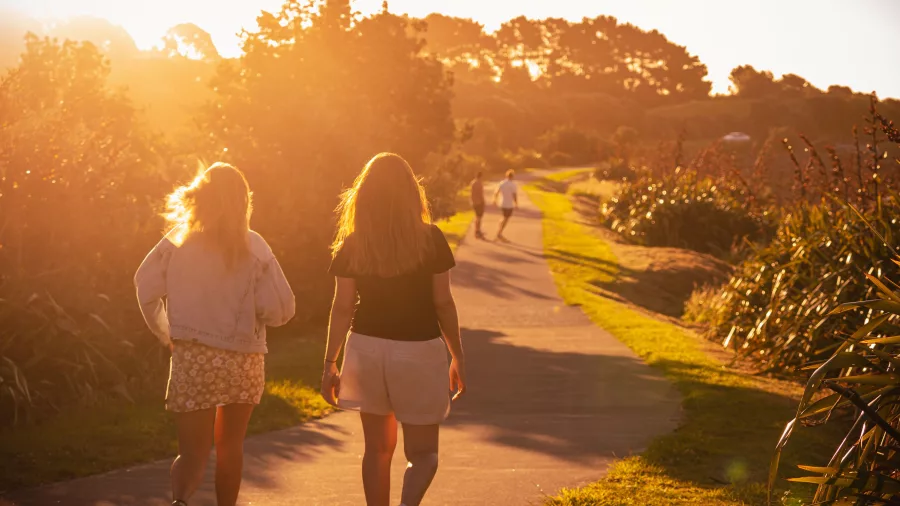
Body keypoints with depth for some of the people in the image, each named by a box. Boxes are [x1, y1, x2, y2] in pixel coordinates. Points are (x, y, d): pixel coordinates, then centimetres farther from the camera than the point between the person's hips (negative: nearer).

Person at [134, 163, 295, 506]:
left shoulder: (177, 242, -4)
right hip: (242, 362, 0)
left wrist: (164, 333, 13)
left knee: (193, 452, 3)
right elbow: (280, 309, -13)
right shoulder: (253, 248, -9)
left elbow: (146, 288, -2)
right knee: (230, 445, 21)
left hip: (191, 360, 0)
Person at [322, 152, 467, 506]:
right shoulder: (431, 240, -7)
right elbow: (443, 303, -4)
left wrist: (330, 364, 5)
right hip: (418, 351, -2)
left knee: (378, 448, 17)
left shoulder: (353, 245, -3)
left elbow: (342, 307, -3)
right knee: (423, 452, 7)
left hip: (368, 349, 2)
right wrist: (458, 356, 6)